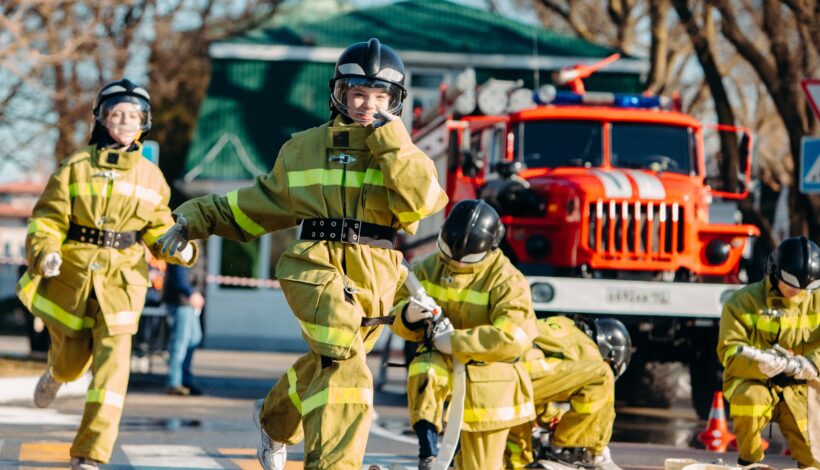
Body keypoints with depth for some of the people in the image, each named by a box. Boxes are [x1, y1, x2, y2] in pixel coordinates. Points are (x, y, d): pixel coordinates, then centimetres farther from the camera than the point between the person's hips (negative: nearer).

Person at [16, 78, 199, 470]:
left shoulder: (151, 177, 5)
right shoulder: (76, 167, -2)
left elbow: (158, 229, 11)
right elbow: (46, 220, -2)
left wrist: (181, 249, -9)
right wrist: (44, 253, -21)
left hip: (122, 280, 1)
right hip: (72, 276, -1)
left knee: (112, 365, -12)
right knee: (72, 360, 13)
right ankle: (55, 373, 54)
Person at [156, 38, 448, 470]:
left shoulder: (400, 154, 7)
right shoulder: (304, 149, 12)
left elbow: (422, 200, -15)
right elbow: (263, 203, 22)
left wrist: (389, 140, -11)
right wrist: (197, 218, 20)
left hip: (373, 281, 2)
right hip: (317, 268, -2)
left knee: (326, 366, 17)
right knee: (345, 368, -23)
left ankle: (274, 418, 46)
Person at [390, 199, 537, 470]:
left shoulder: (506, 280, -15)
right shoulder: (430, 268, -1)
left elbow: (513, 338, -27)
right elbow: (397, 309, 3)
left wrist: (456, 341, -29)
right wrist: (408, 315, -23)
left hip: (486, 376, -3)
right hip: (442, 361, 3)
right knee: (423, 370, -35)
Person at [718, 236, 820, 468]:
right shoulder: (743, 301, -8)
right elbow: (729, 351, -15)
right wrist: (758, 366, -36)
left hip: (799, 388, 2)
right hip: (751, 381, -2)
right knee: (749, 397, -39)